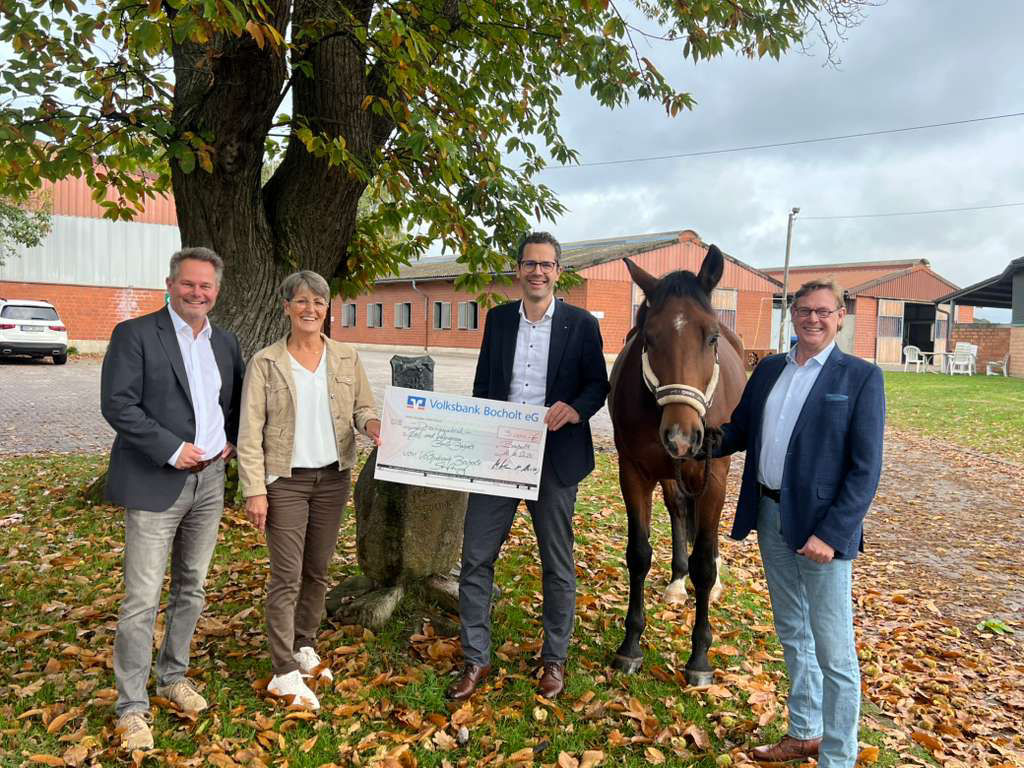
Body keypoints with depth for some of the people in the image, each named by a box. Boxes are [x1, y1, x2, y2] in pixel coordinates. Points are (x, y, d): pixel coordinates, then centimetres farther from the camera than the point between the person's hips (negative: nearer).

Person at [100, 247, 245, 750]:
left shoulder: (225, 343, 10)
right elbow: (116, 404, -14)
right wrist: (172, 449, -18)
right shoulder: (135, 334, -7)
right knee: (142, 599, -2)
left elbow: (238, 400, 23)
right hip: (156, 483, -5)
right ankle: (132, 707, 12)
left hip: (210, 481, 6)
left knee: (192, 588, 16)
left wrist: (232, 440, 7)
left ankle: (173, 676, 33)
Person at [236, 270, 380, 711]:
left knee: (317, 571, 14)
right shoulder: (265, 363, -5)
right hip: (285, 481, -3)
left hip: (332, 478, 4)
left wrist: (372, 423, -17)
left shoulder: (346, 359, 3)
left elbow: (363, 406, 7)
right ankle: (285, 674, 8)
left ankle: (304, 647, 33)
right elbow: (250, 433, -6)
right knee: (287, 577, -2)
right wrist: (254, 490, -11)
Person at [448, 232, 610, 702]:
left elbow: (598, 384, 1)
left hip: (554, 457, -2)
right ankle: (476, 659, 20)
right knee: (475, 557, 4)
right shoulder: (498, 319, 7)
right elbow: (482, 384, 10)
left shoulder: (581, 324, -2)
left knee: (557, 564, 11)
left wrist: (576, 408, -21)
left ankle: (554, 659, 29)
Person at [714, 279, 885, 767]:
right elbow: (739, 432, 13)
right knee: (792, 635, 20)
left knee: (833, 653, 3)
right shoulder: (769, 370, 7)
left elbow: (865, 469, -13)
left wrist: (831, 535, -20)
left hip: (822, 526, -6)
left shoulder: (861, 377, -8)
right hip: (770, 518, 6)